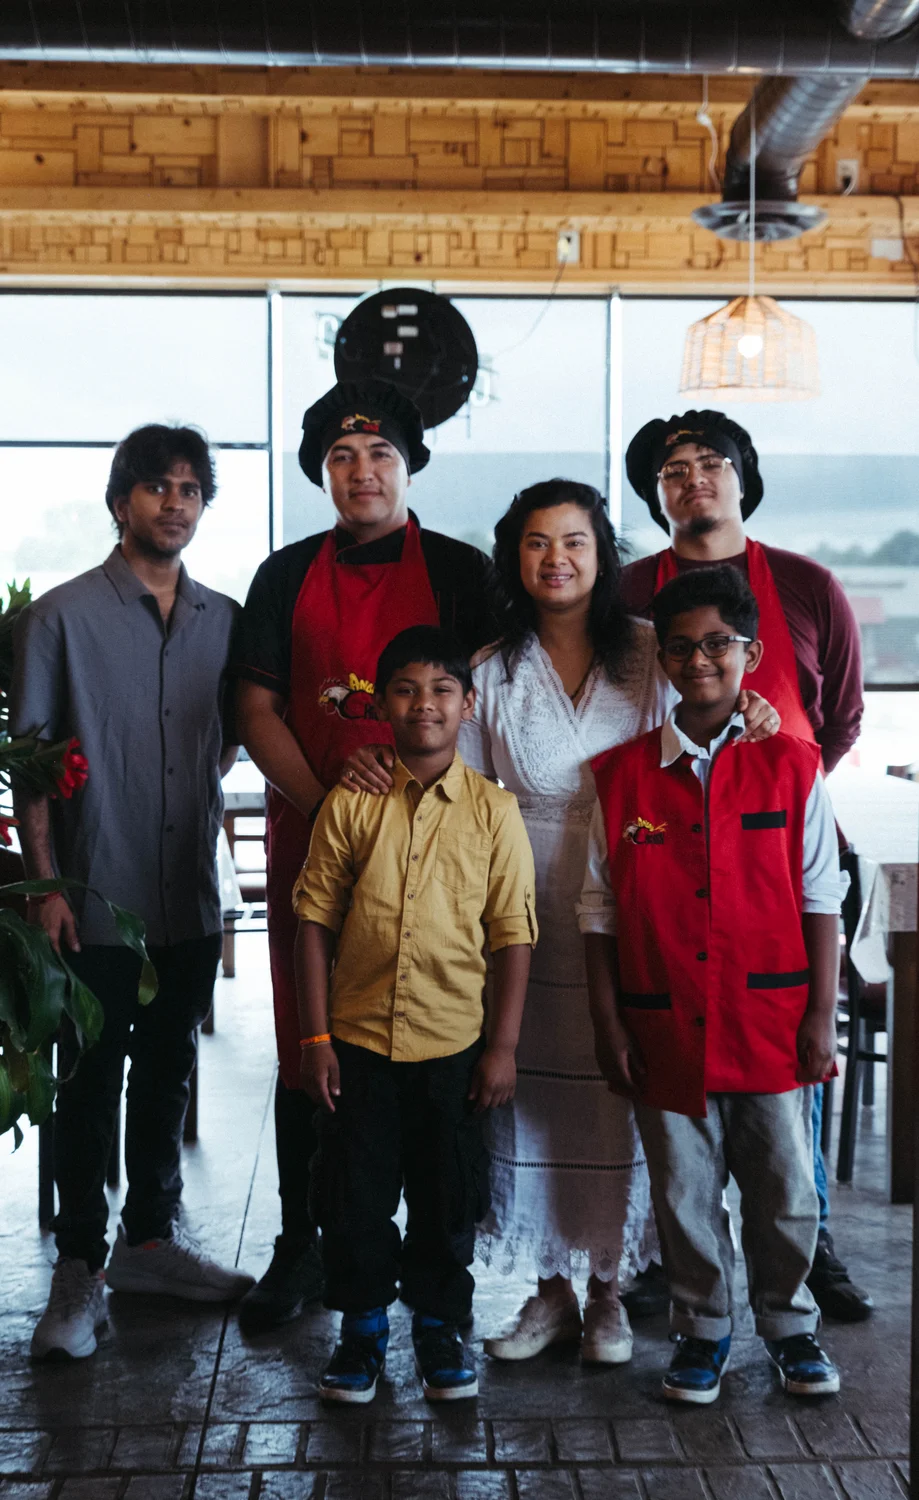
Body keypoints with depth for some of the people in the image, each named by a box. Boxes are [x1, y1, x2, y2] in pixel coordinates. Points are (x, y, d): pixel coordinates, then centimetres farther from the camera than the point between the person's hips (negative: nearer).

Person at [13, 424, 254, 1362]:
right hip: (97, 900, -4)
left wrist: (196, 790, 4)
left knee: (168, 1075, 15)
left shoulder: (224, 619, 8)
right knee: (88, 1083, 4)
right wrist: (45, 883, -11)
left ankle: (149, 1239, 31)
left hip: (191, 899, 4)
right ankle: (79, 1268, 17)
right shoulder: (62, 616, -4)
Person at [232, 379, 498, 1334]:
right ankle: (300, 1246, 17)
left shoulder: (459, 572, 6)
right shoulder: (287, 576, 11)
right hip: (308, 833, 2)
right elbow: (257, 710, 6)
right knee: (306, 1044, 5)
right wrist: (323, 805, -8)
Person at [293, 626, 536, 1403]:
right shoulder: (350, 805, -3)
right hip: (359, 1041, 1)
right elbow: (315, 921, 0)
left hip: (455, 1043, 0)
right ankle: (362, 1326, 30)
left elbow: (514, 935, -1)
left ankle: (440, 1326, 33)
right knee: (354, 1193, 10)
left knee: (448, 1195, 12)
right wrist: (314, 1035, -3)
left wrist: (503, 1046, -4)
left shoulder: (494, 810, -3)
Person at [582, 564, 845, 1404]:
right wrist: (609, 1024, 0)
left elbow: (820, 898, 1)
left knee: (784, 1186, 10)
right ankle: (703, 1330, 31)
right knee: (684, 1191, 11)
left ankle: (790, 1325, 33)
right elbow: (600, 910, 3)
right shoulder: (623, 775, 1)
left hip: (772, 1020, 0)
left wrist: (822, 1016, -3)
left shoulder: (790, 765, 0)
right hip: (665, 1028, 1)